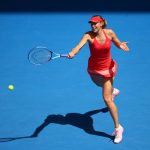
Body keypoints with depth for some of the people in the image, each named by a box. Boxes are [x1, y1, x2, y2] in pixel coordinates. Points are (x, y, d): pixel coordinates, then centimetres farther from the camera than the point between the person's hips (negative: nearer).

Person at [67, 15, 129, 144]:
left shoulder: (109, 33, -16)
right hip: (94, 69, 2)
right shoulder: (88, 35, -22)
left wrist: (122, 45, -24)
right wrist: (72, 53, -62)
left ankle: (118, 128, 2)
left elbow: (118, 44, 1)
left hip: (107, 68, -2)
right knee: (105, 87, 32)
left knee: (107, 99, -11)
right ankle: (113, 91, 73)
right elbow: (79, 45, -40)